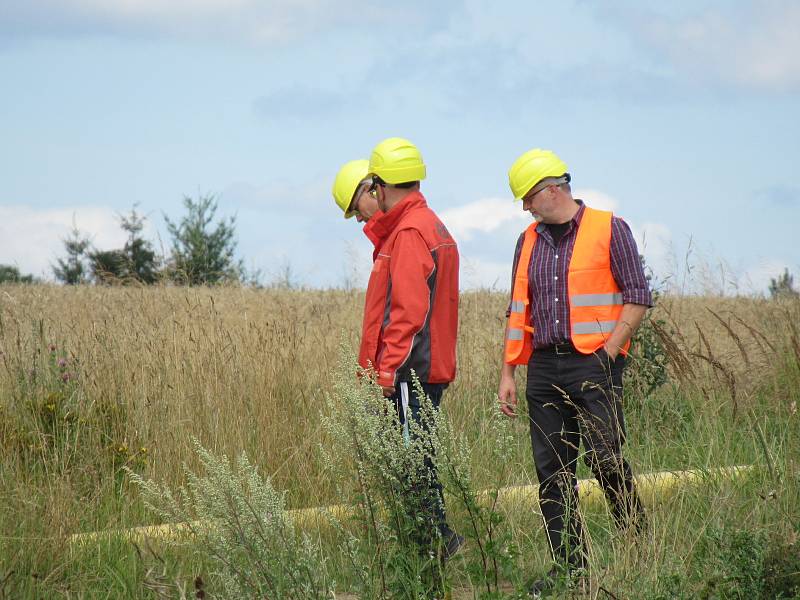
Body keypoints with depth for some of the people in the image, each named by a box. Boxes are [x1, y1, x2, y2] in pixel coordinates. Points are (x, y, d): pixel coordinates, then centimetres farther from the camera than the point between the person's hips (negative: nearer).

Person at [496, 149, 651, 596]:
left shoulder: (609, 230, -1)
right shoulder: (529, 241, 16)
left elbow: (638, 298, -3)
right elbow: (519, 312, 19)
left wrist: (608, 352, -12)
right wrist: (508, 372, 13)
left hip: (593, 362, -5)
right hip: (544, 366, 6)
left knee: (605, 457, -11)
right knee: (552, 469, 3)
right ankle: (569, 564, 7)